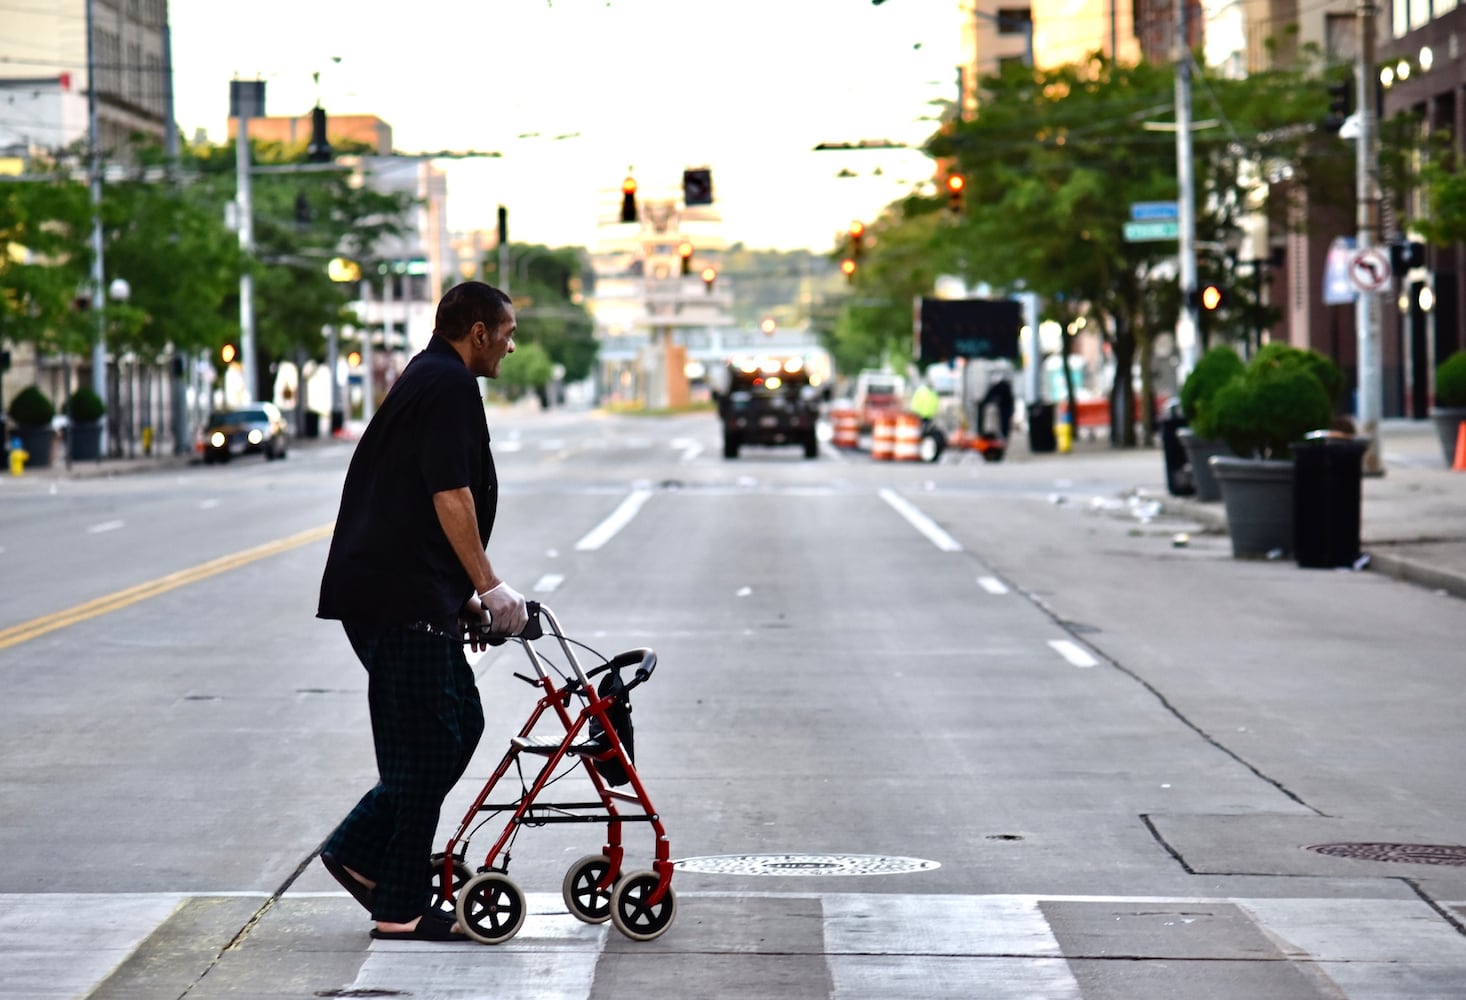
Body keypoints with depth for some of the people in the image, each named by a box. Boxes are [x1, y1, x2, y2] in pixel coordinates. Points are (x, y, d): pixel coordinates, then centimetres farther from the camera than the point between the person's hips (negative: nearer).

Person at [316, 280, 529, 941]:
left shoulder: (426, 379, 22)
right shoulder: (450, 384, -10)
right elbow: (450, 496, -19)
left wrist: (468, 595, 26)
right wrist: (488, 584, -16)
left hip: (392, 591, 10)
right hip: (403, 599, -10)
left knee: (460, 723, 13)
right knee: (426, 749, -4)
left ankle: (357, 850, 15)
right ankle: (401, 908, 2)